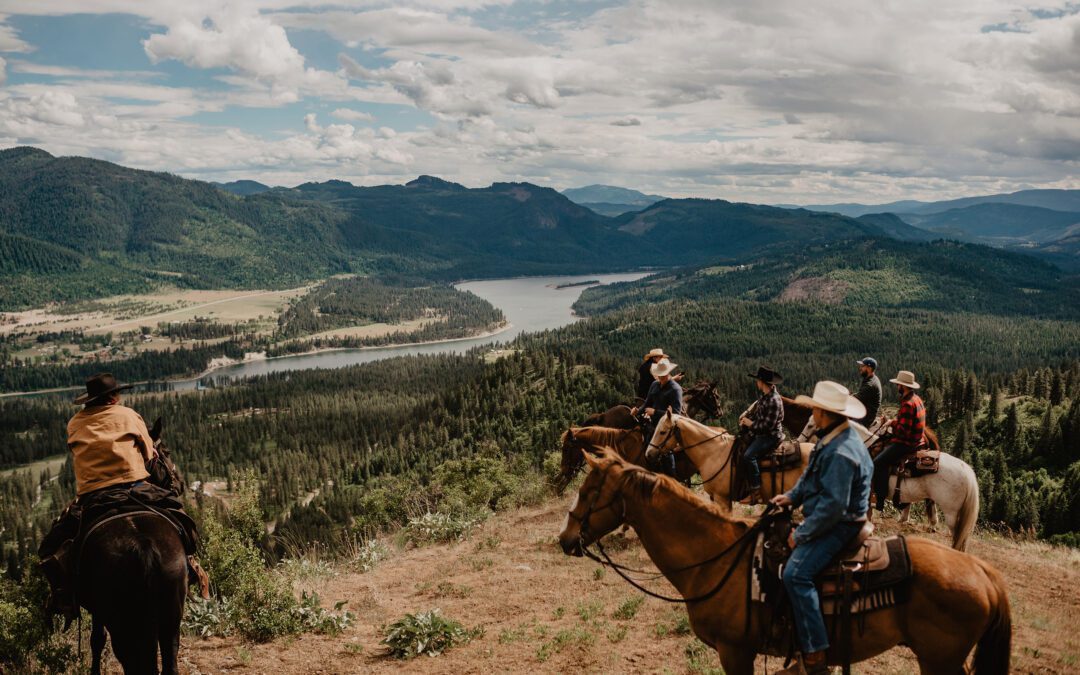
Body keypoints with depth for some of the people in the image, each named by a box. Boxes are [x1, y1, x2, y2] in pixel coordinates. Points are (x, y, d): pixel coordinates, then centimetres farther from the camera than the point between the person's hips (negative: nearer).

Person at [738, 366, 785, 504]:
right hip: (761, 434, 11)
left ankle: (756, 493, -23)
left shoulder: (774, 400, -23)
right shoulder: (764, 395, 6)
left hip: (771, 436, -11)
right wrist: (746, 416, 5)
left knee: (748, 456, -26)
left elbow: (768, 425, -24)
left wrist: (751, 424, -12)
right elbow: (757, 407, 23)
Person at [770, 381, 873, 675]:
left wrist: (801, 535, -19)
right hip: (831, 519, 11)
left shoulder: (840, 453, -27)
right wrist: (792, 496, 8)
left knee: (796, 573, -25)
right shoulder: (832, 439, 7)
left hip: (839, 526, -11)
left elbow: (833, 505, -28)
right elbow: (812, 475, 22)